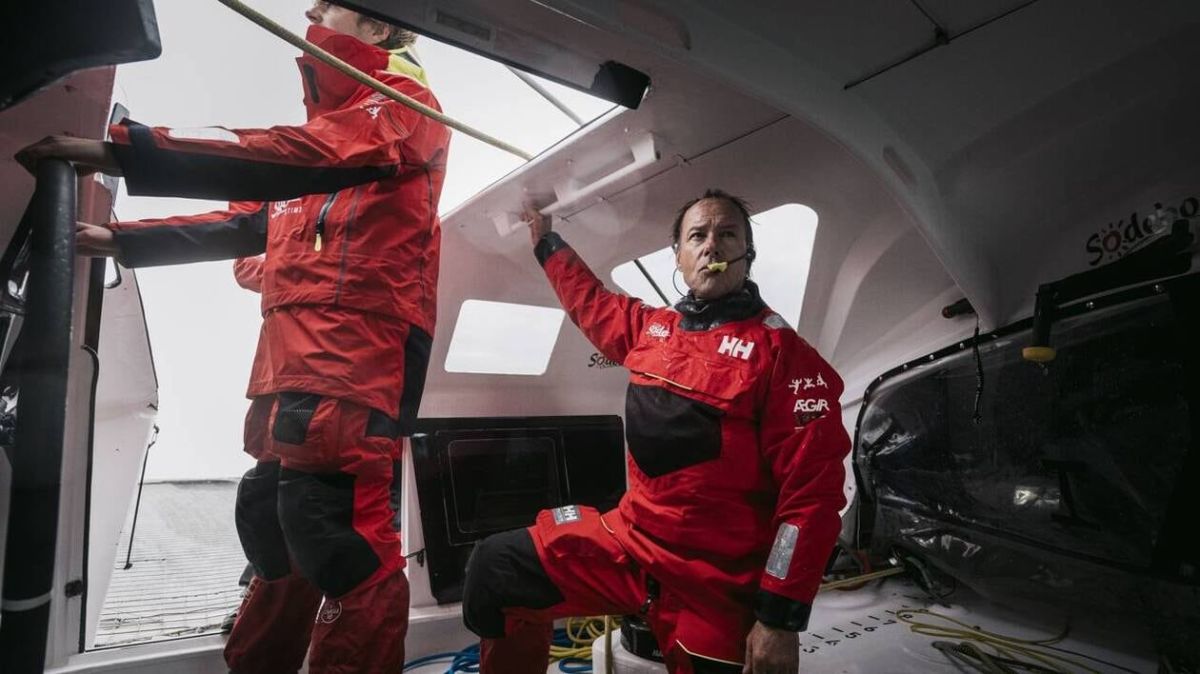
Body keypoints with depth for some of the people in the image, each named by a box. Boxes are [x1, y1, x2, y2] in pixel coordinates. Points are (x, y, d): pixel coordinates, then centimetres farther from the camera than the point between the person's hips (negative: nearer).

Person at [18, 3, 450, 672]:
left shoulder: (401, 102, 3)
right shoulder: (329, 120, 31)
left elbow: (299, 159, -17)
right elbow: (248, 222, 30)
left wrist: (119, 151, -20)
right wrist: (120, 241, 26)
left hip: (354, 360, -9)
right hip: (296, 364, 9)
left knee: (330, 525, -15)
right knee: (270, 520, 14)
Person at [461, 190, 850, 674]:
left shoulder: (782, 351, -14)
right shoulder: (650, 328, 6)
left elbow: (812, 491, -17)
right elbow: (590, 302, 27)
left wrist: (781, 618, -20)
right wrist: (545, 238, 34)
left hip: (715, 586, -6)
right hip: (628, 543, 6)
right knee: (494, 567, 9)